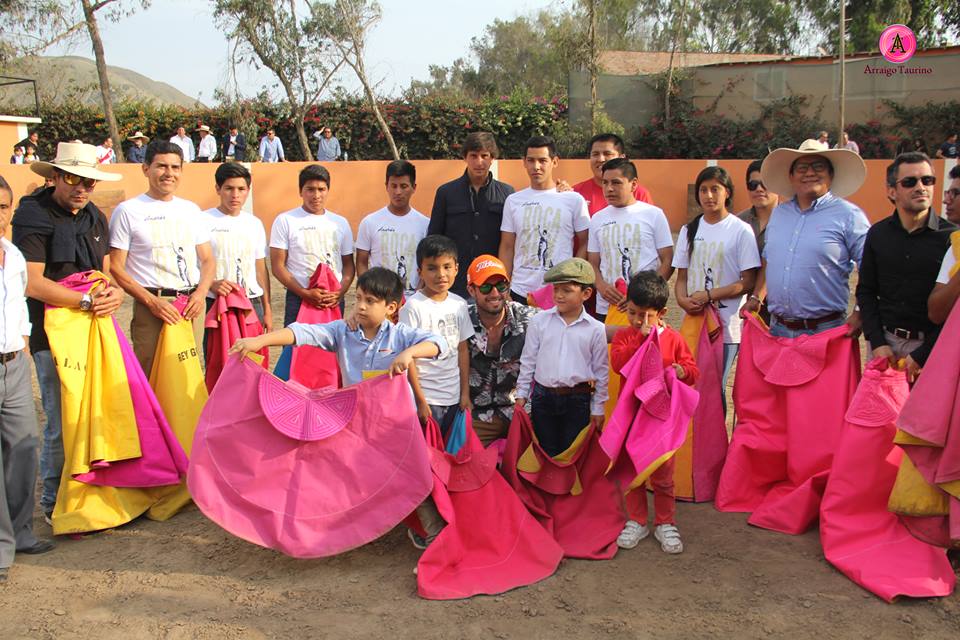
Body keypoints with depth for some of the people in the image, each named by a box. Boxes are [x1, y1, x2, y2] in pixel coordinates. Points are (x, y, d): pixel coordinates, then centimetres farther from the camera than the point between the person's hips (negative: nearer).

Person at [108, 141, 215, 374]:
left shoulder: (191, 209, 16)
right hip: (153, 306, -4)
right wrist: (152, 302, -13)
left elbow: (208, 260, 16)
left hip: (193, 306, 4)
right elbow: (116, 267, -3)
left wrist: (200, 293, -3)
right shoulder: (128, 211, 1)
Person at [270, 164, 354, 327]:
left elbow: (348, 264, 14)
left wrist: (340, 292, -6)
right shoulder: (285, 221, 1)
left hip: (334, 300, 3)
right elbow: (278, 266, -2)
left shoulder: (340, 223, 11)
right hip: (299, 300, -3)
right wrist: (305, 293, -13)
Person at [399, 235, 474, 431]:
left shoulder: (459, 304, 4)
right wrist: (420, 401, -11)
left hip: (454, 398, 5)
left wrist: (465, 393, 8)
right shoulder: (413, 307, -12)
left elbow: (462, 350, 10)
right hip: (426, 398, -5)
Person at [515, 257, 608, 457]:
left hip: (578, 400, -1)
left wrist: (598, 409, 4)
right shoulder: (539, 321, -2)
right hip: (543, 395, 1)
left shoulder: (596, 329, -4)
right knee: (546, 453, 13)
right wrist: (521, 394, 6)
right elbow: (528, 360, 6)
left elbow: (600, 370, 2)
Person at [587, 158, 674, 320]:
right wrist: (601, 286, -8)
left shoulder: (654, 214, 1)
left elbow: (668, 261, 0)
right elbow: (593, 263, 14)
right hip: (605, 308, 3)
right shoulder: (597, 219, 12)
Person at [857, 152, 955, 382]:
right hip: (885, 340, 3)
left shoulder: (951, 237, -6)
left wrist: (922, 354, -11)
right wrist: (877, 343, -2)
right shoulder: (878, 234, 5)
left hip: (931, 345, -3)